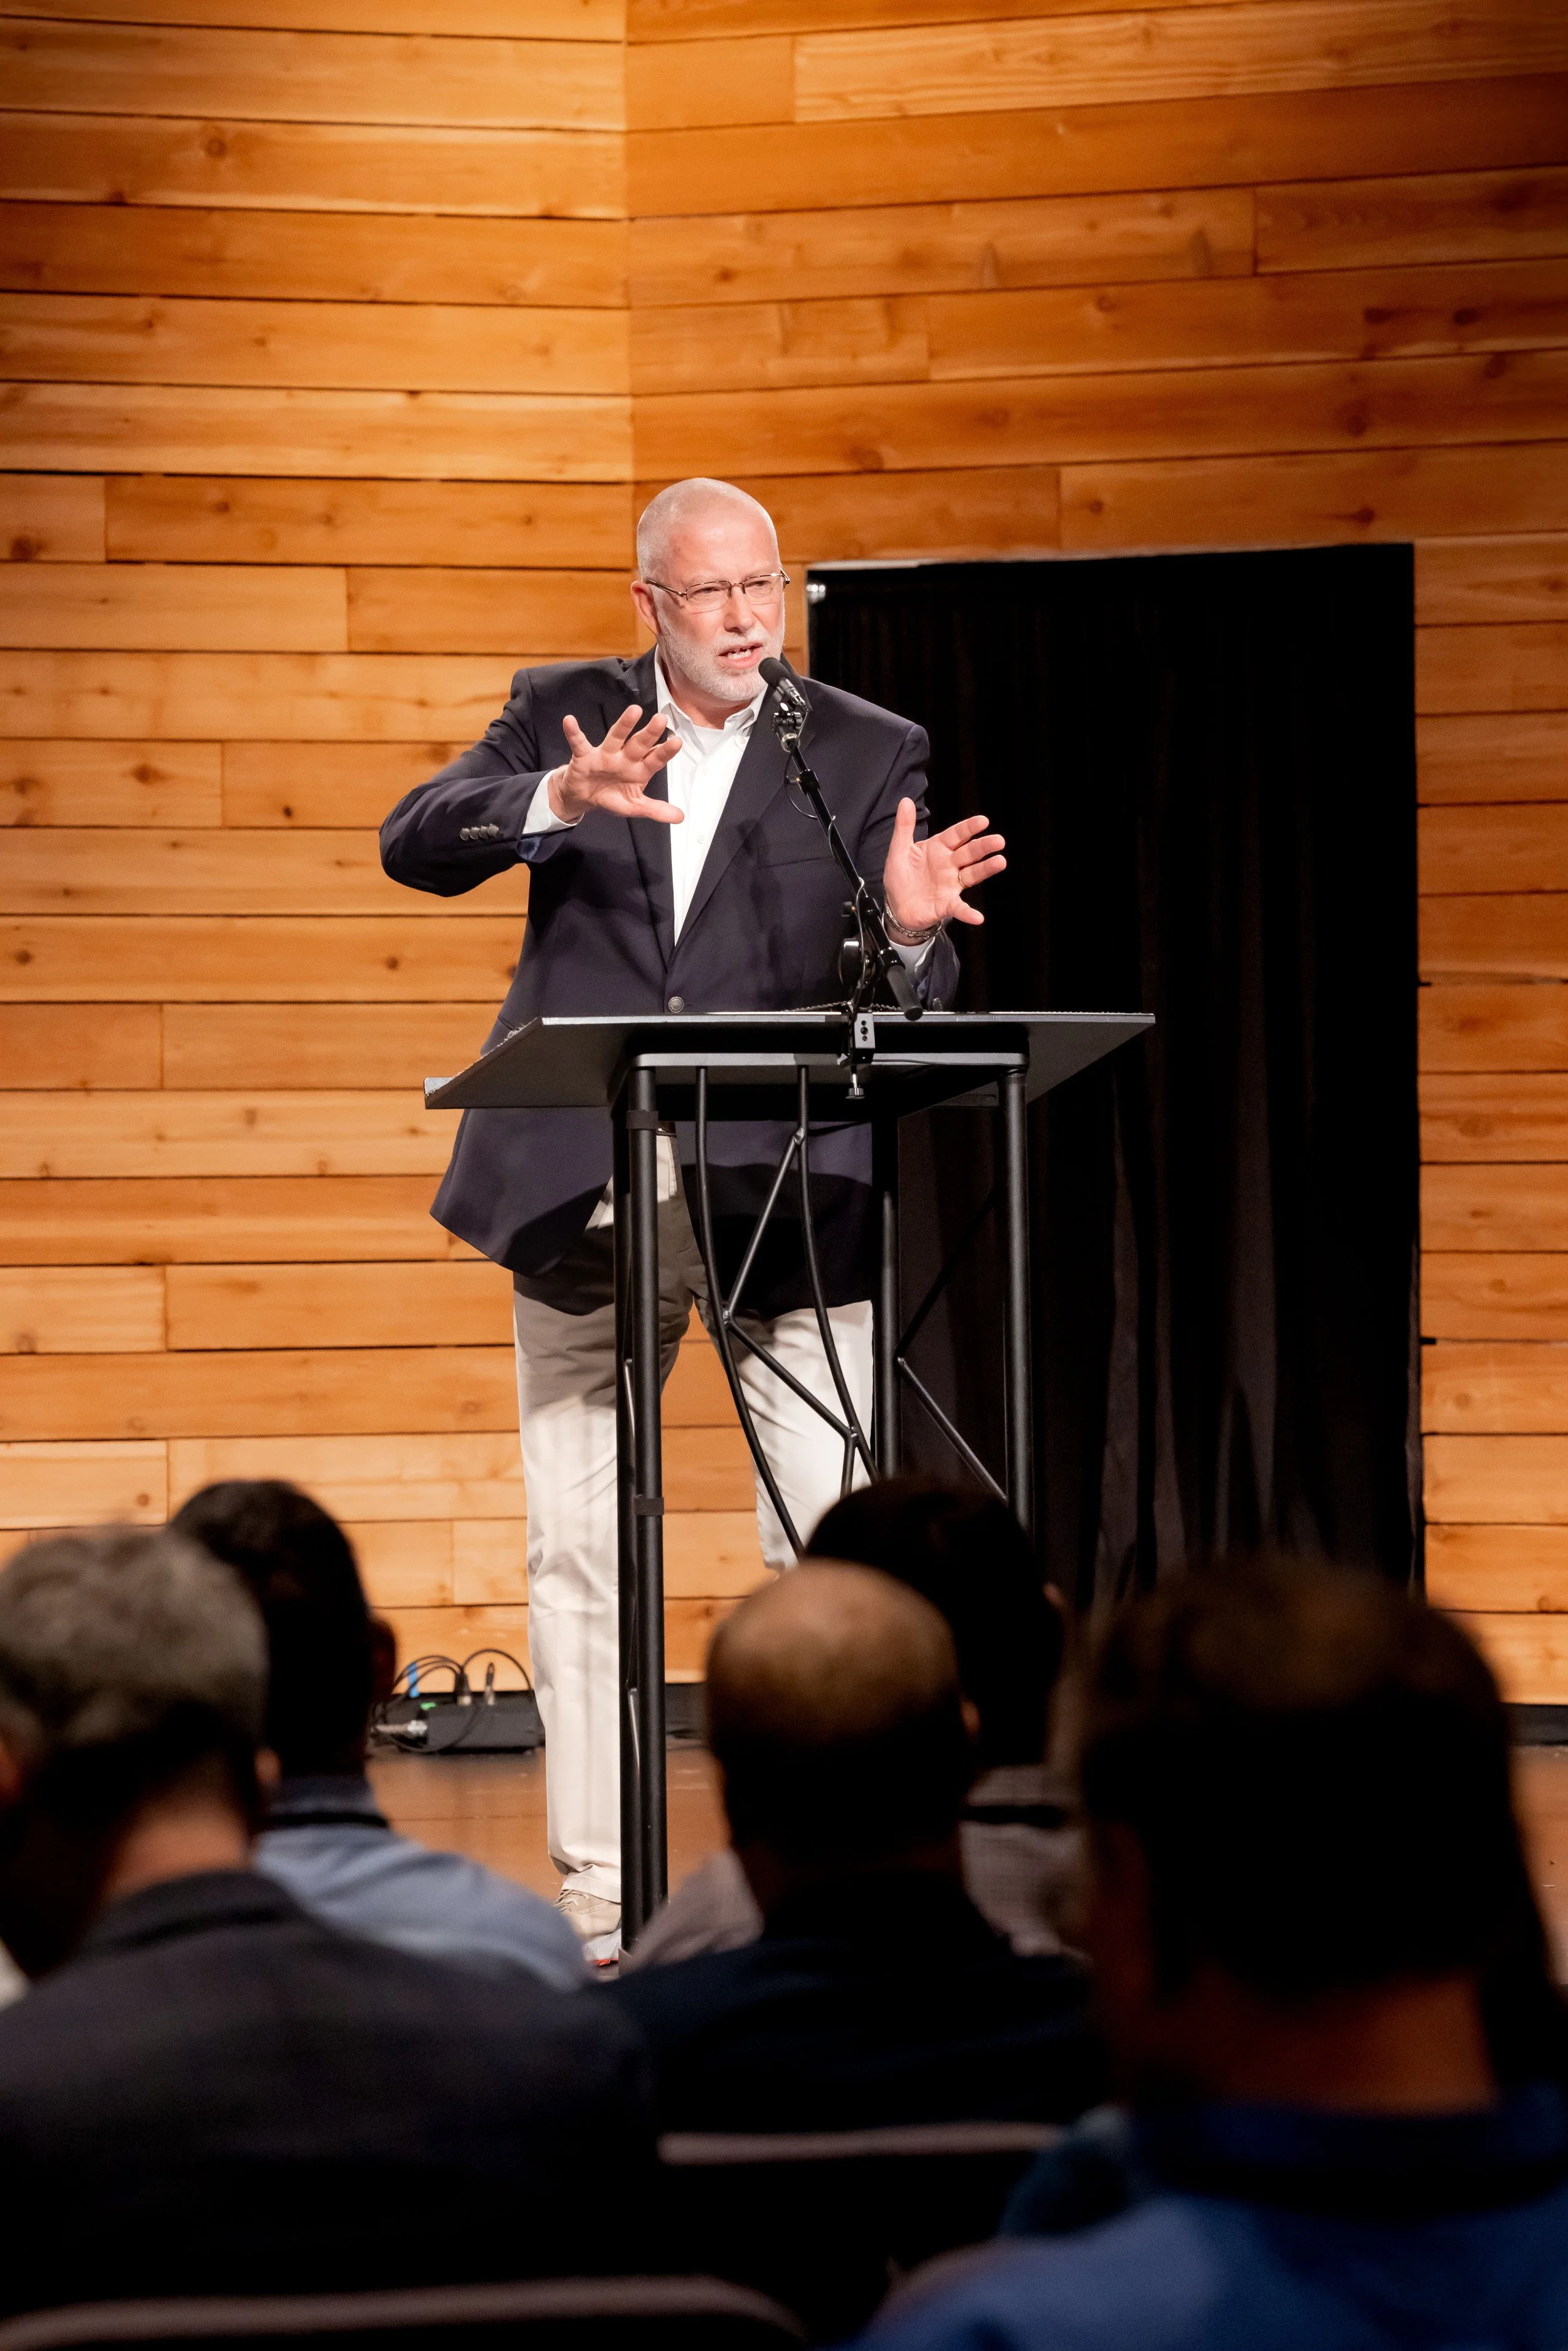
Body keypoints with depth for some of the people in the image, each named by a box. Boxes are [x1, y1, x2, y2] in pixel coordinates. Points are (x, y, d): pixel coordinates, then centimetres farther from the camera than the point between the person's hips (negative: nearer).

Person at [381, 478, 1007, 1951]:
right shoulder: (563, 717, 9)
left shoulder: (867, 754, 6)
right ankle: (597, 1903, 11)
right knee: (579, 1551, 4)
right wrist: (560, 802, -24)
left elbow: (897, 1007, 2)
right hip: (583, 1189, 1)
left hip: (783, 1188, -1)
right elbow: (414, 845, -6)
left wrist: (910, 931, -21)